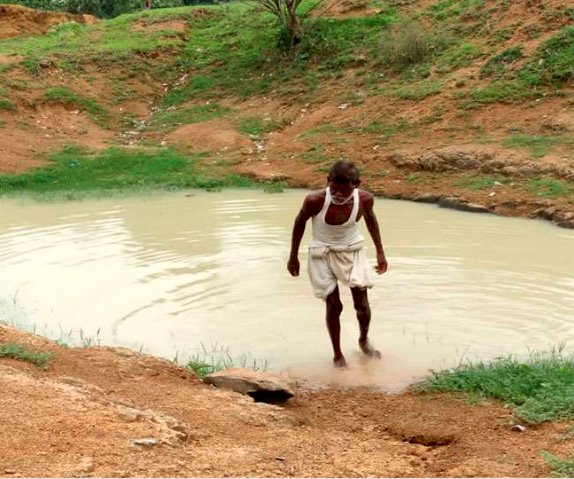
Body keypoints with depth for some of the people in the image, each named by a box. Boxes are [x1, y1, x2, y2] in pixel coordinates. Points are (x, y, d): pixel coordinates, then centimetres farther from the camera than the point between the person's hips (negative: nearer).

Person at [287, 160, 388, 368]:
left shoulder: (364, 199, -22)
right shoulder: (315, 200, -29)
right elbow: (300, 222, -8)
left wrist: (380, 252, 8)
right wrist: (293, 256, 0)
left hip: (352, 251, 2)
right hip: (323, 254, -2)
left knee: (362, 304, 2)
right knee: (334, 305, -2)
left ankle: (364, 340, 34)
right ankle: (337, 355, 20)